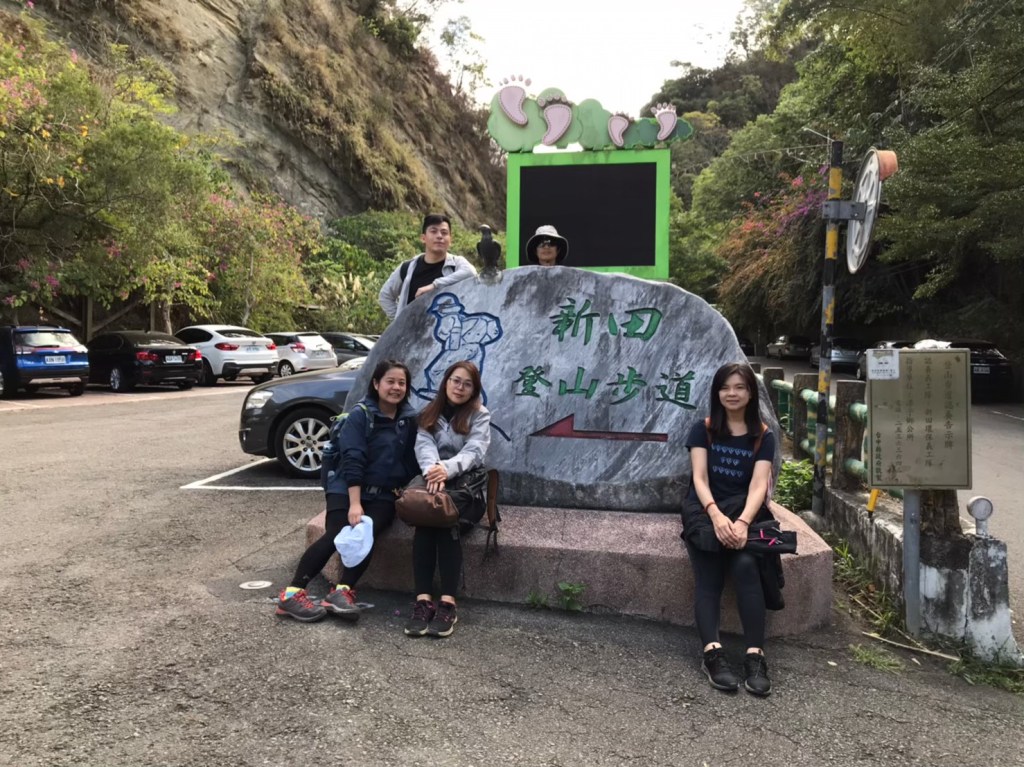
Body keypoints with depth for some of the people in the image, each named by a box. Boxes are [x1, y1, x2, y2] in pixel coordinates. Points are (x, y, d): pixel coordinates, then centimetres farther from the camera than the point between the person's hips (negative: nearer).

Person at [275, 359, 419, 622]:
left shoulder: (410, 419, 5)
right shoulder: (361, 414, -6)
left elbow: (412, 461, 10)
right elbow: (352, 460, -14)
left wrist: (401, 489, -6)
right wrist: (355, 503, -23)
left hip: (383, 494, 3)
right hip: (347, 487, -3)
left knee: (366, 534, -26)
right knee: (335, 535, -22)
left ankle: (343, 591, -29)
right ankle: (292, 593, -20)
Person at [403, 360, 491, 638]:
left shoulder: (480, 415, 8)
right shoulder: (429, 413, 15)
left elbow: (474, 451, -9)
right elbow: (423, 445, -4)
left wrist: (447, 468, -30)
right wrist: (432, 470, -27)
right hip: (432, 479, 2)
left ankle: (447, 603, -36)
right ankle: (423, 600, -35)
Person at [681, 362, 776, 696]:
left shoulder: (763, 437, 7)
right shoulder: (703, 430, 7)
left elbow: (759, 486, -5)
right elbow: (699, 478, -4)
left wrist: (742, 522, -25)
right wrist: (716, 515, -24)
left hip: (745, 512, 0)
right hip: (705, 511, 0)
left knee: (745, 565, -29)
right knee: (709, 579, -25)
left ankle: (755, 656, -31)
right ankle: (713, 653, -37)